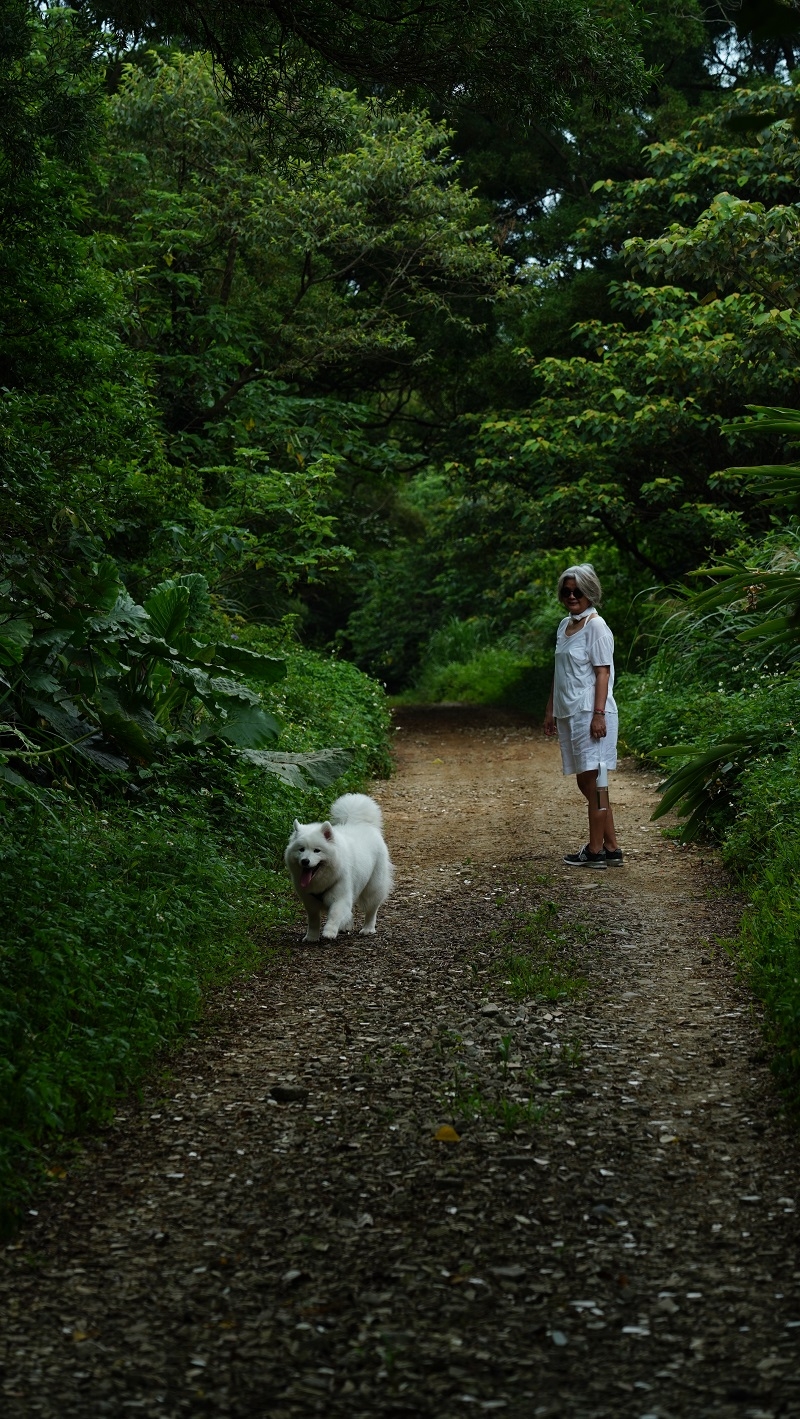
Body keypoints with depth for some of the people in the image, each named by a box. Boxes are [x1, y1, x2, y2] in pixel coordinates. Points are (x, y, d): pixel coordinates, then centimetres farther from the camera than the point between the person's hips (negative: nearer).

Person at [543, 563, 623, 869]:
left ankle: (595, 851, -1)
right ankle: (611, 848, 14)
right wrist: (550, 710, 19)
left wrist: (598, 714, -19)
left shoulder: (596, 626, -8)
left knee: (593, 779, -6)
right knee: (585, 781, 9)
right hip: (569, 713, 9)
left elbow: (602, 673, -13)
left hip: (590, 713, -9)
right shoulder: (564, 626, 16)